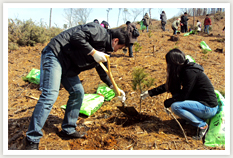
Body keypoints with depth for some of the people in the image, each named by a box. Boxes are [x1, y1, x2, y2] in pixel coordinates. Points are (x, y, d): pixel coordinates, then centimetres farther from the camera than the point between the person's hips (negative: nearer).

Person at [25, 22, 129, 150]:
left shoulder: (103, 50, 16)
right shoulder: (98, 31, -10)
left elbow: (103, 72, 25)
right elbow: (76, 36, -23)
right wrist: (93, 52, -21)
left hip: (69, 66, 10)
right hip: (55, 54, -10)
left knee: (78, 93, 7)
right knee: (50, 95, -17)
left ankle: (68, 130, 20)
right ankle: (32, 140, -9)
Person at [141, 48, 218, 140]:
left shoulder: (190, 72, -22)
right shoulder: (184, 70, 5)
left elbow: (184, 95, -21)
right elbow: (168, 86, 12)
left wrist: (167, 103, -9)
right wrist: (149, 93, 14)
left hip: (209, 108, -9)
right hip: (200, 101, 9)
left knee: (175, 106, -21)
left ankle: (202, 125, -7)